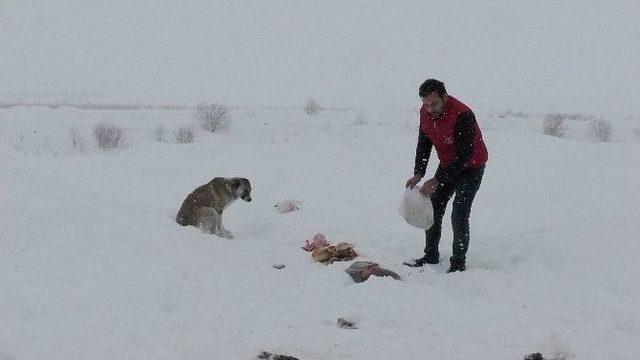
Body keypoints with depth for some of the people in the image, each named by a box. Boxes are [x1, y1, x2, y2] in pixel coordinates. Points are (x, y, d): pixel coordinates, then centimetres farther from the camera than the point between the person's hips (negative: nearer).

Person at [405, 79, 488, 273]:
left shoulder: (462, 115, -33)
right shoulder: (425, 113, -10)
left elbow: (464, 156, -31)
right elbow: (424, 144, 2)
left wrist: (437, 180, -32)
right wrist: (418, 174, -11)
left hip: (471, 167, -7)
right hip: (447, 165, 7)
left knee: (459, 216, -14)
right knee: (433, 210, 7)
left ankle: (458, 263, -3)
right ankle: (431, 255, 21)